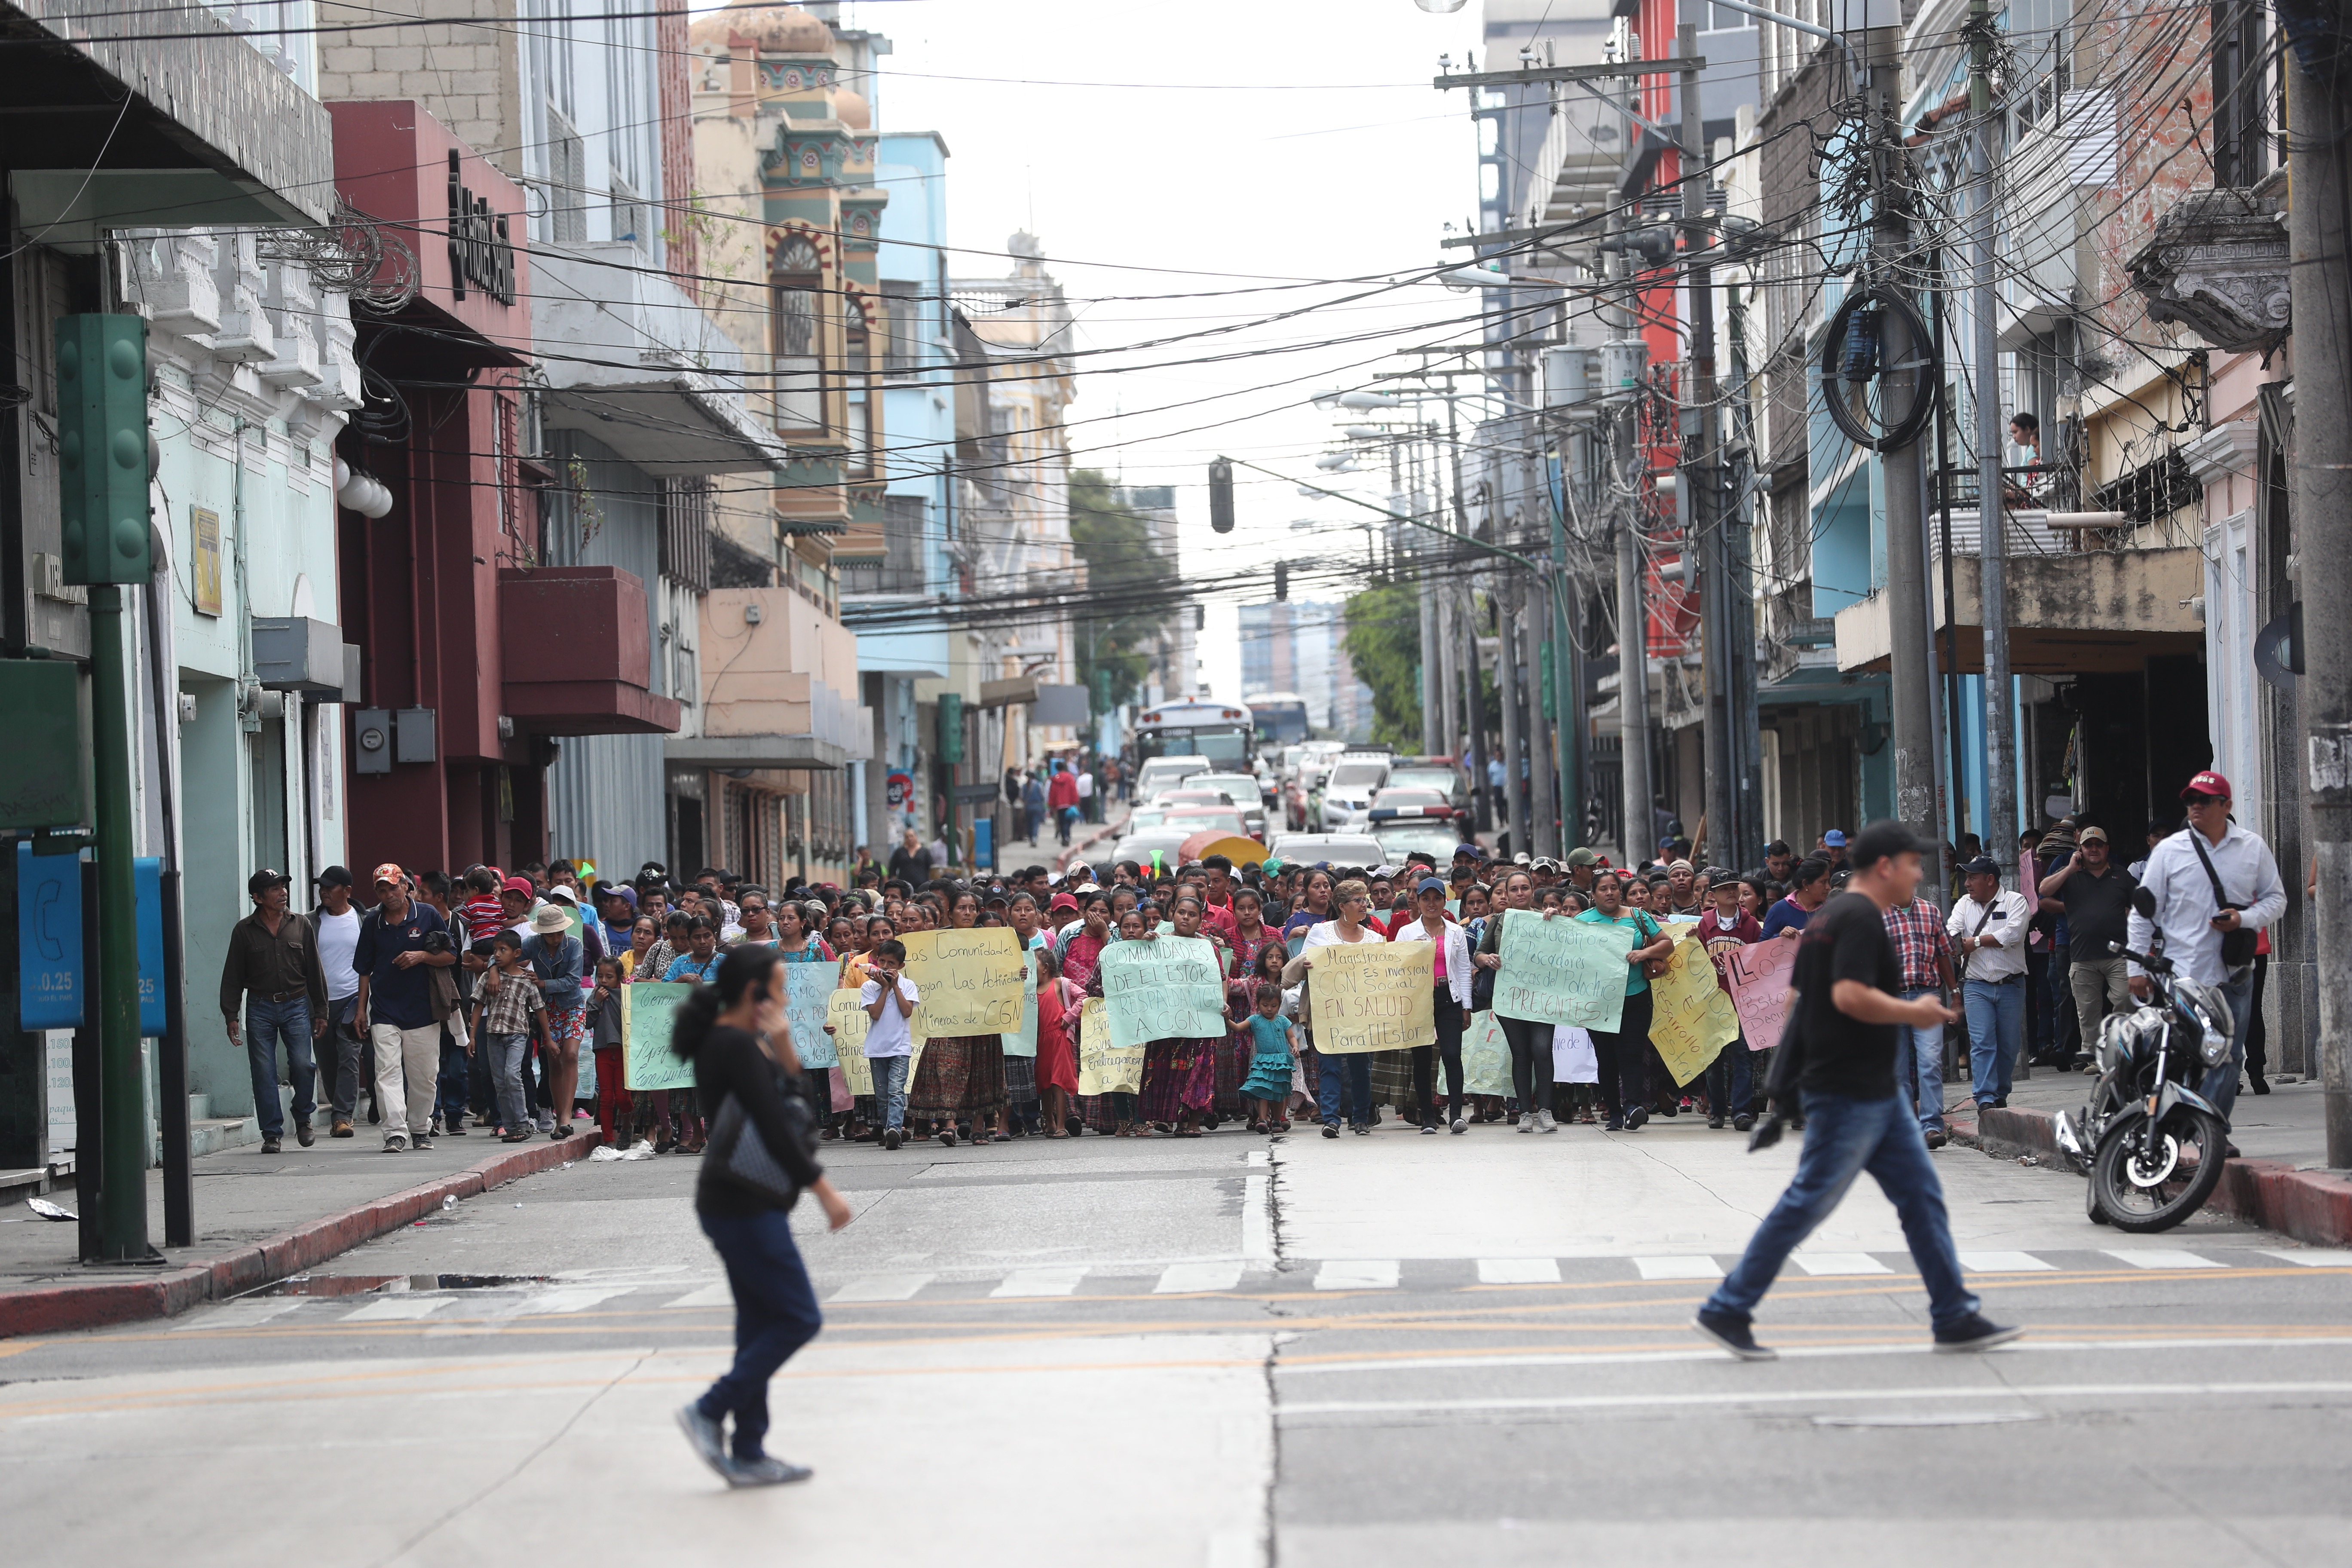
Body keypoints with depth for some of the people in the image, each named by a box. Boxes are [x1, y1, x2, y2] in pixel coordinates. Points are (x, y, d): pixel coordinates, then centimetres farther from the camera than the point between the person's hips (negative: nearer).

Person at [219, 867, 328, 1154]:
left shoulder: (301, 926, 7)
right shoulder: (244, 931, 3)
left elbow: (315, 971, 11)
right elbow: (233, 977, 5)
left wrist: (320, 1011, 8)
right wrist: (231, 1015, -1)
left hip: (297, 1005, 0)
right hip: (259, 1009, 0)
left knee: (302, 1065, -9)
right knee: (264, 1073, -2)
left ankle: (303, 1119, 15)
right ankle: (272, 1133, 5)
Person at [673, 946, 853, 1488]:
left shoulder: (737, 1043, 14)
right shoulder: (736, 1046, -17)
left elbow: (793, 1098, 15)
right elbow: (774, 1128, -20)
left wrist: (781, 1046, 1)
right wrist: (823, 1189, -17)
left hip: (745, 1204, 10)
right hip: (745, 1205, -10)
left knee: (762, 1325, 11)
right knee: (799, 1319, -6)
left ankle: (747, 1454, 13)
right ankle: (710, 1413, -3)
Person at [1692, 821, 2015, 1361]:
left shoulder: (1830, 916, 16)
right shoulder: (1862, 918, -15)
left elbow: (1796, 997, 20)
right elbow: (1851, 995, -27)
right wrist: (1915, 1013, -14)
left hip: (1877, 1093, 11)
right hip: (1850, 1093, -11)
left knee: (1922, 1195, 9)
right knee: (1809, 1203, -6)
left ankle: (1956, 1318, 11)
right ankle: (1727, 1311, 1)